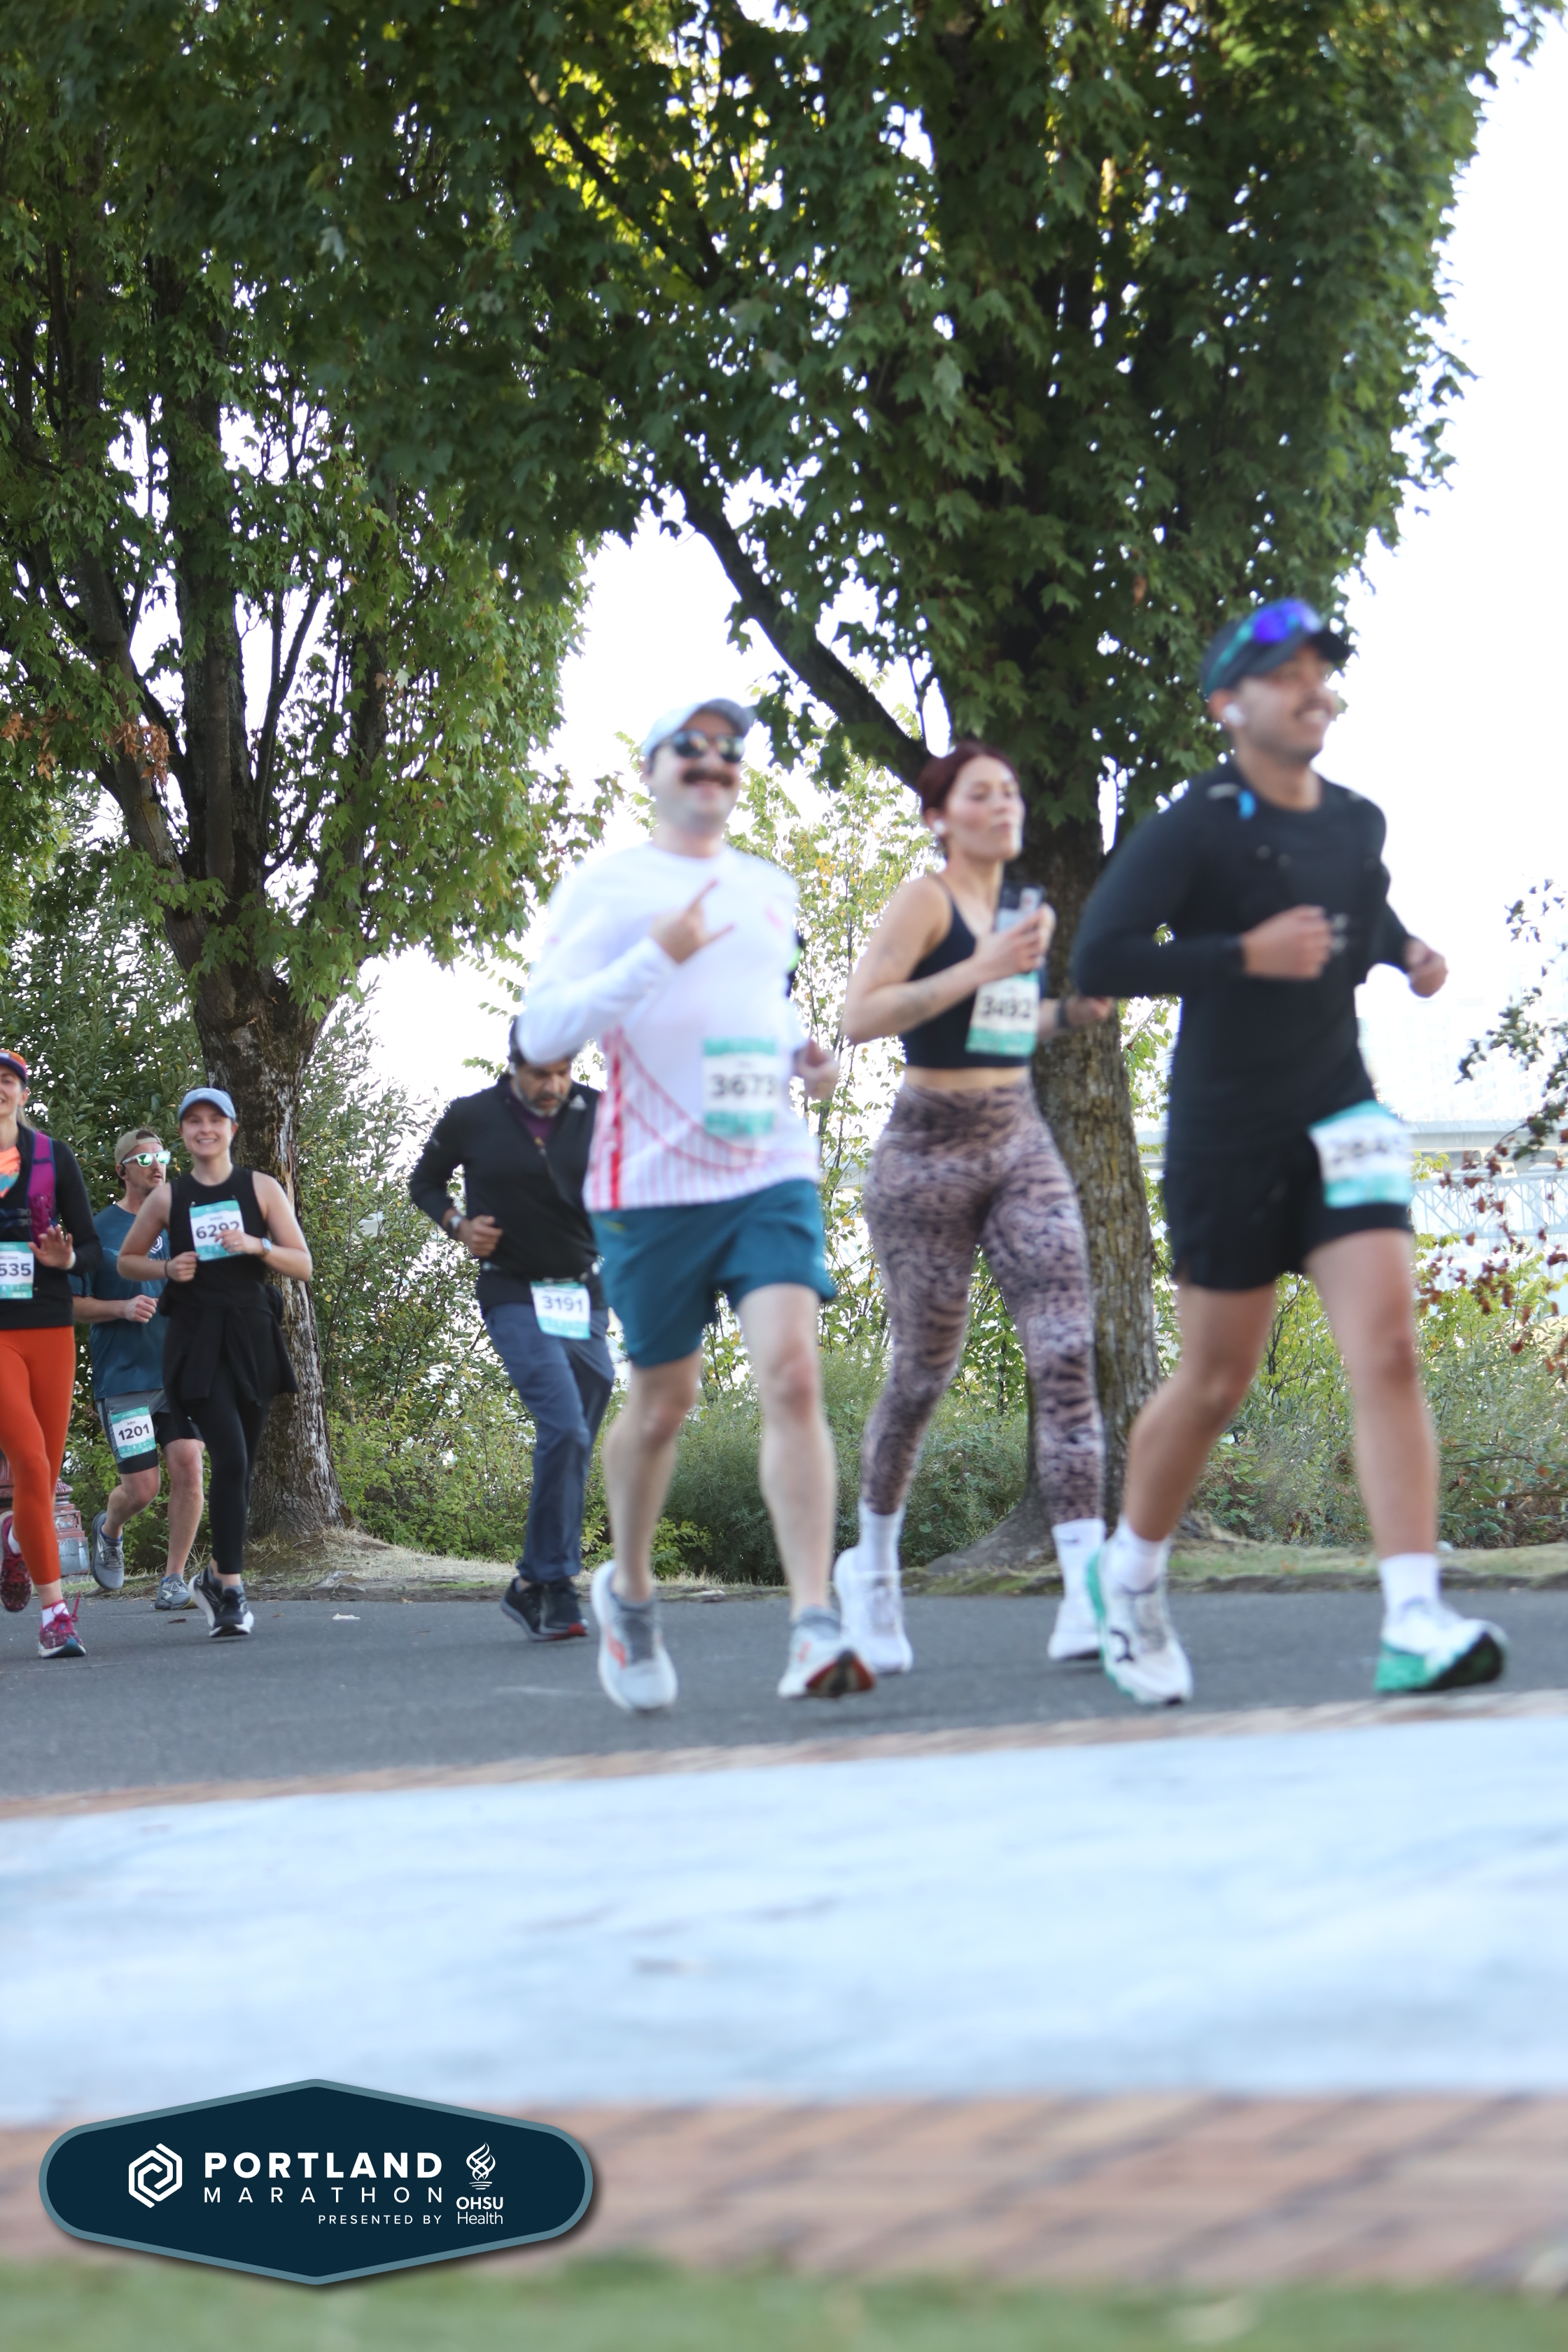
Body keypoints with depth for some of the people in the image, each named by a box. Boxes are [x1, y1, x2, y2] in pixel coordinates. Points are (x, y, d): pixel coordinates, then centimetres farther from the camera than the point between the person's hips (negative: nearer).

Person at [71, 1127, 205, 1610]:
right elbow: (70, 1304, -2)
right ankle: (108, 1533, 29)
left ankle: (173, 1577, 0)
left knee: (188, 1466, -11)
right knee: (142, 1487, -6)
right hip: (124, 1376, -3)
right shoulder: (99, 1230, -1)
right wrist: (123, 1308, -17)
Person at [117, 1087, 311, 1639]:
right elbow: (127, 1261, 17)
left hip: (252, 1336, 2)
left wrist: (255, 1245, -13)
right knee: (230, 1458, -18)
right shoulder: (167, 1197, 6)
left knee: (241, 1466, 8)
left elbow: (303, 1266, 5)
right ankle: (232, 1591, -15)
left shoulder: (261, 1189, 7)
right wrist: (168, 1268, -3)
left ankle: (216, 1577, 27)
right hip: (196, 1339, -2)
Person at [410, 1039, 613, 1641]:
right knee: (564, 1427, -22)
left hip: (585, 1298, 4)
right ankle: (555, 1587, -18)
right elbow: (424, 1182, 13)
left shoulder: (596, 1113, 2)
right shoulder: (471, 1118, -3)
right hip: (515, 1296, -4)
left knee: (575, 1444, 6)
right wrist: (457, 1224, -5)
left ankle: (531, 1586, 19)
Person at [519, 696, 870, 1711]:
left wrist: (803, 1053, 12)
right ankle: (630, 1589, 33)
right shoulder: (608, 885, 1)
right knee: (663, 1400, 6)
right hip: (652, 1178, -3)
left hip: (771, 1170, 3)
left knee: (792, 1371, -16)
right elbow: (540, 1031, -7)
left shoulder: (773, 891, 17)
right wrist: (655, 957, -18)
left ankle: (815, 1627, -23)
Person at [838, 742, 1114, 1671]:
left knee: (1067, 1352, -12)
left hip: (1022, 1141, 6)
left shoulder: (1021, 909, 15)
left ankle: (1088, 1594, -21)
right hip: (931, 1148, -6)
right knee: (926, 1373, 4)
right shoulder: (924, 902, -7)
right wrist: (979, 970, -24)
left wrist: (1068, 1013, 11)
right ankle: (874, 1565, 28)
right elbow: (860, 1016, -19)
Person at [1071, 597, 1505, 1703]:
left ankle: (1416, 1623, -22)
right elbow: (1098, 958, -19)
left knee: (1388, 1344, -15)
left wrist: (1408, 954, 9)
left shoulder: (1356, 822, 8)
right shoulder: (1192, 829, -11)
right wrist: (1246, 955, -25)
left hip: (1338, 1115, 4)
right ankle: (1131, 1575, 33)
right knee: (1218, 1379, 6)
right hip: (1226, 1133, -4)